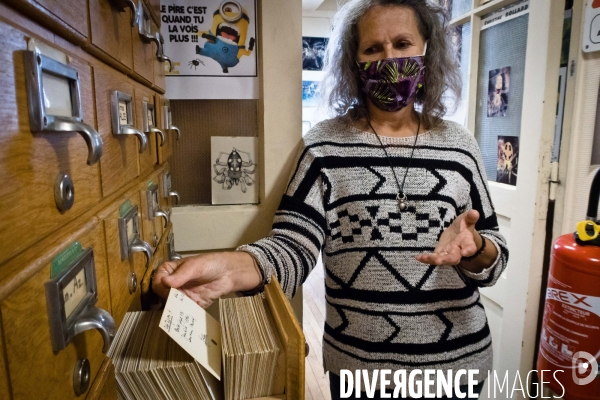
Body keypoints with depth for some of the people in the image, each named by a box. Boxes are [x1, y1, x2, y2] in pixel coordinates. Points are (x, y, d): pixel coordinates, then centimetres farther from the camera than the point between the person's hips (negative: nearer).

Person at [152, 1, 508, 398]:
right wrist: (229, 267, -36)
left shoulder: (459, 144, -2)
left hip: (457, 356, 2)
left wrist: (473, 248, -22)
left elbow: (493, 259, 1)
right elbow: (293, 247, -16)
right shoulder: (326, 144, -9)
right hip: (356, 362, -1)